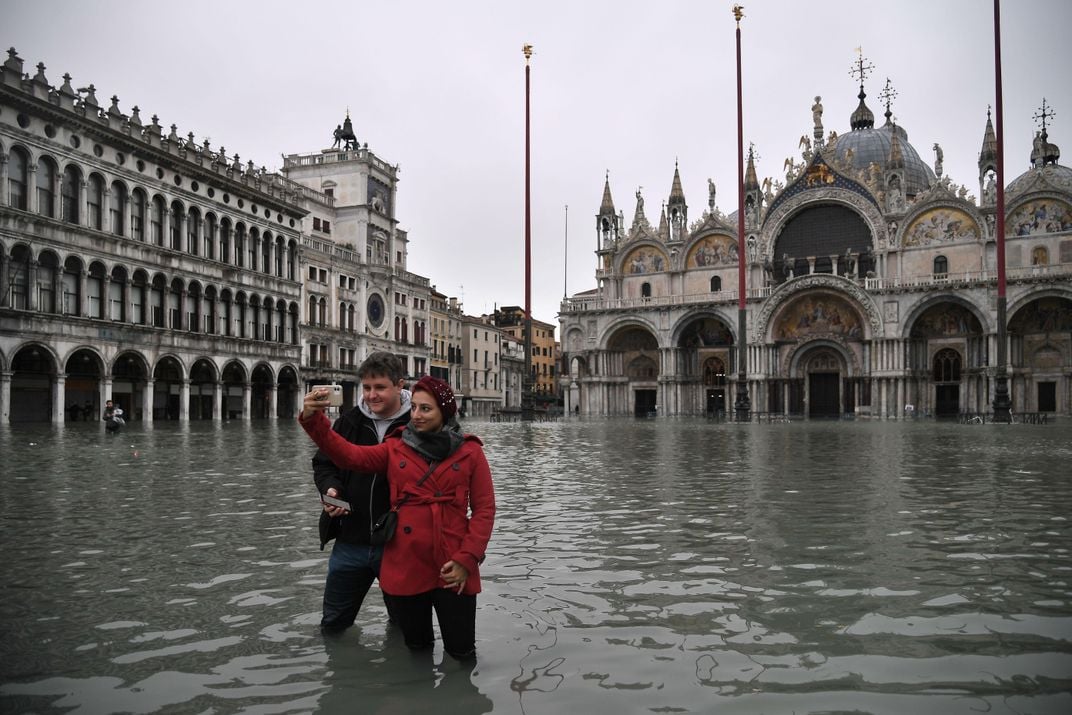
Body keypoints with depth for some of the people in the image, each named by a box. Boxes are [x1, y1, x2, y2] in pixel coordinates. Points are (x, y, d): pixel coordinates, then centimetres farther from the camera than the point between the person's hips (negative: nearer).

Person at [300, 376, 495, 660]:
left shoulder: (470, 452, -1)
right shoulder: (396, 448, 5)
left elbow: (484, 509, -2)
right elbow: (348, 454, -8)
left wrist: (466, 560, -11)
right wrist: (313, 419, -22)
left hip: (452, 569, -2)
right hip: (405, 567, 2)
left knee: (461, 652, 7)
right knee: (416, 646, 16)